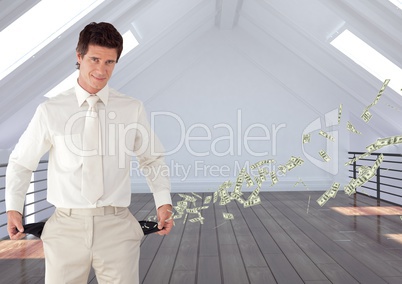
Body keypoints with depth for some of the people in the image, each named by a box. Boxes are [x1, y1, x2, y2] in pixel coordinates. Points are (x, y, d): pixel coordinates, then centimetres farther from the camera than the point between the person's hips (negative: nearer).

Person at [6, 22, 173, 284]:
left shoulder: (133, 109, -2)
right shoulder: (50, 111, -1)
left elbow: (152, 158, 8)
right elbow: (21, 162, 11)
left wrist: (164, 202, -2)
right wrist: (13, 208, 3)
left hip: (117, 226, 0)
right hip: (67, 226, 1)